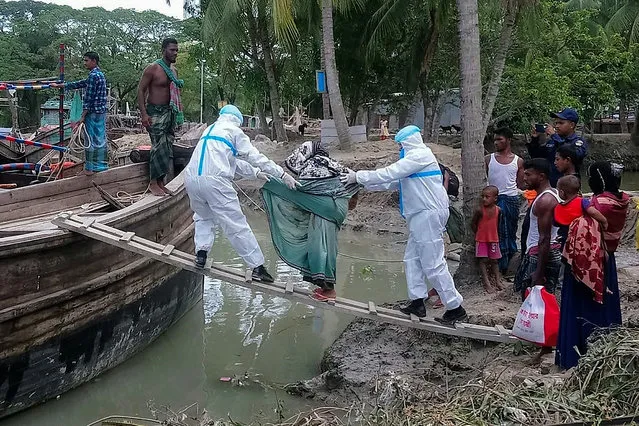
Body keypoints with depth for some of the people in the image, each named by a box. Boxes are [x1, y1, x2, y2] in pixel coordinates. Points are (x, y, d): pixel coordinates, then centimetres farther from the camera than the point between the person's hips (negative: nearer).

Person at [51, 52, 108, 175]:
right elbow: (79, 84, 22)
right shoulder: (100, 74, 17)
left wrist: (83, 116, -15)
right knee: (101, 139, 11)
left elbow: (89, 97, -17)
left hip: (93, 112, -9)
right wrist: (59, 85, 26)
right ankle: (102, 165, 16)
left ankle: (90, 168, -1)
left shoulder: (93, 75, -13)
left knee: (92, 139, -5)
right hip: (101, 112, 9)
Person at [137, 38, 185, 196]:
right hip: (155, 112, -8)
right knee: (159, 146, -11)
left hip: (170, 112, 8)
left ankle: (161, 182, 15)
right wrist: (143, 113, -18)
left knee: (167, 146, 8)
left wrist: (177, 112, 16)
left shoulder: (174, 70, 13)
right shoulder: (153, 68, -10)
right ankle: (153, 183, -4)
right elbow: (141, 90, -10)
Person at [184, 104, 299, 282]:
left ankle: (201, 253, 9)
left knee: (203, 217, 27)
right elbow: (254, 156, 3)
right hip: (215, 180, -6)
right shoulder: (233, 131, 10)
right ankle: (258, 267, 0)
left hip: (192, 179, 6)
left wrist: (255, 173, 38)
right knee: (236, 224, -2)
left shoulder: (209, 130, 30)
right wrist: (282, 174, 4)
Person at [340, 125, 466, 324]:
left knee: (433, 264, -7)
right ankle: (417, 302, 18)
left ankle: (455, 308, 0)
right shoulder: (417, 157, 19)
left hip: (428, 215, -11)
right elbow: (394, 181, 20)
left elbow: (389, 173, -19)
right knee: (412, 258, 13)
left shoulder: (420, 156, -14)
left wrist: (358, 177, -13)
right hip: (421, 216, 11)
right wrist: (364, 183, 15)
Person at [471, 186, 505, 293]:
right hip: (481, 239, -2)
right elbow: (473, 224, -5)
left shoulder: (498, 210, -7)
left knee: (494, 260, 10)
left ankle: (498, 281, 17)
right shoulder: (479, 210, -16)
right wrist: (479, 234, 1)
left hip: (493, 239, 3)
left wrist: (493, 234, 11)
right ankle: (487, 283, 1)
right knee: (483, 260, -1)